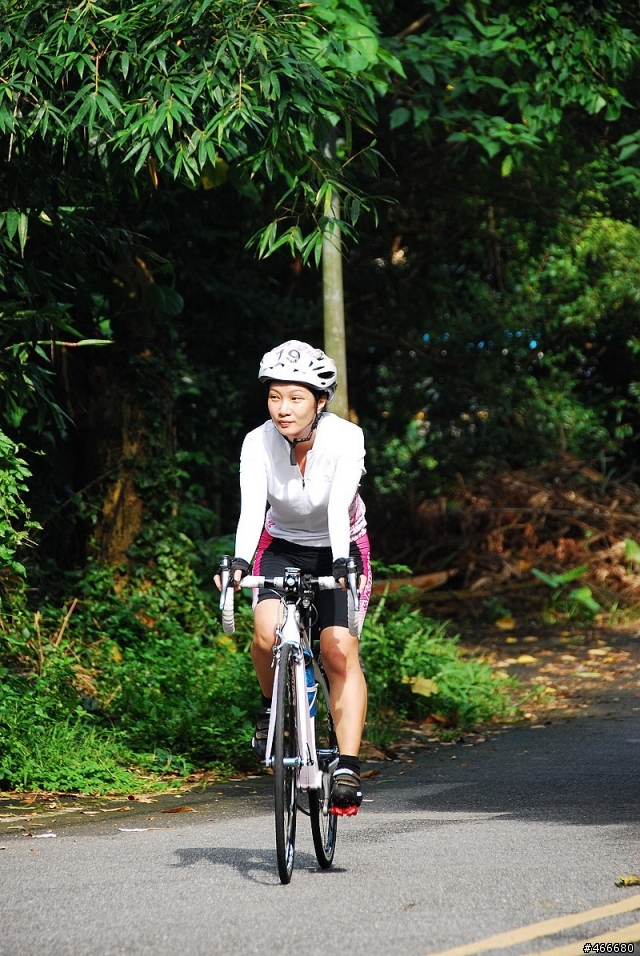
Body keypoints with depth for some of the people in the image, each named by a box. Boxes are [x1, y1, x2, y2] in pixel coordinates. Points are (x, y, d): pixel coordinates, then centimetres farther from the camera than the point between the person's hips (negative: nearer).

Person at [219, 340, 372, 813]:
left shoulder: (345, 438, -25)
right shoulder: (258, 443, -21)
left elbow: (339, 508, -36)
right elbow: (252, 509, -33)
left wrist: (342, 564, -52)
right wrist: (240, 562, -50)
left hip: (339, 548, -1)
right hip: (282, 546, 1)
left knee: (340, 650, -19)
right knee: (268, 633, -25)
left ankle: (348, 768, -17)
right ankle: (275, 705, 6)